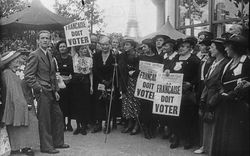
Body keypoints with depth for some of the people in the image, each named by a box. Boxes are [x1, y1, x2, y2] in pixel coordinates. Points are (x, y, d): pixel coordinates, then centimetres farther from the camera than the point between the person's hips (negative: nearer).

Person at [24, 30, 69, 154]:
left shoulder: (50, 56, 16)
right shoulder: (34, 55, -11)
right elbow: (28, 76, -16)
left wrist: (56, 90, 12)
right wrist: (40, 88, -17)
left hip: (51, 93, 9)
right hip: (42, 93, -9)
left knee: (58, 116, 14)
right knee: (44, 120, -1)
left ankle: (58, 142, 27)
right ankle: (46, 146, 11)